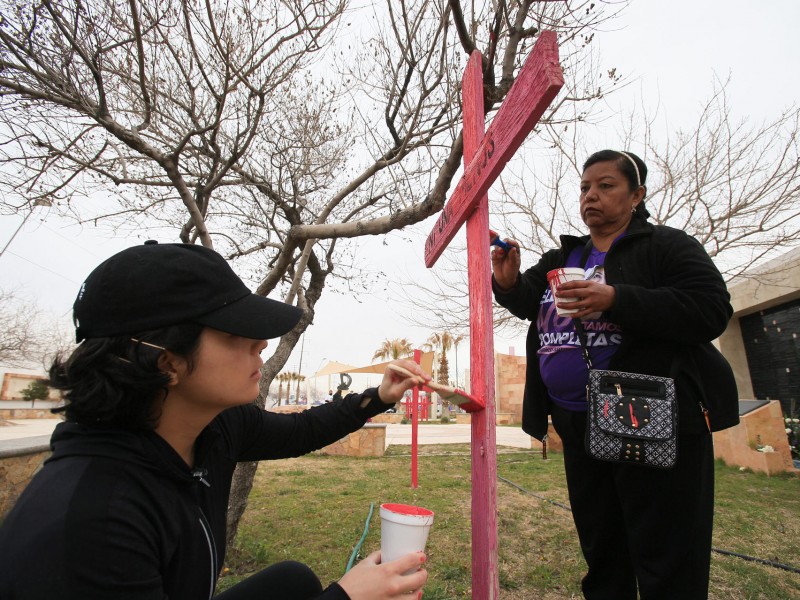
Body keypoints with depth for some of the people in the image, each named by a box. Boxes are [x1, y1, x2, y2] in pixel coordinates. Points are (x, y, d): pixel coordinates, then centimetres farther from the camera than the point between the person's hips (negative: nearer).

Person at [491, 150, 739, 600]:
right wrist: (509, 282, -14)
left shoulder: (666, 245, -3)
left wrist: (616, 300, -26)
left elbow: (712, 310, -16)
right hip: (579, 425, 6)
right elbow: (528, 302, 8)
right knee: (601, 552, 20)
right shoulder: (562, 258, 14)